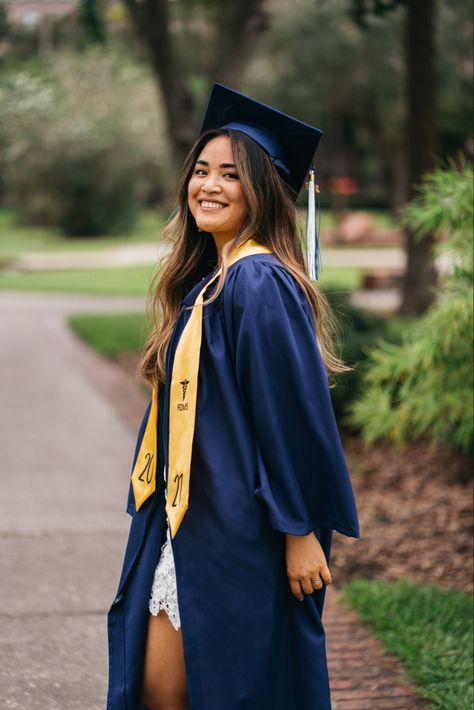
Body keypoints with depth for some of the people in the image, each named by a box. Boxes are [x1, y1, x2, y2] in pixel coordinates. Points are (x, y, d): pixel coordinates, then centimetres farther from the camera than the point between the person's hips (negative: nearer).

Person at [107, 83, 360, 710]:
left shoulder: (259, 283, -16)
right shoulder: (206, 282, 12)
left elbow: (295, 412, -19)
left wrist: (301, 530, -20)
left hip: (243, 534, -9)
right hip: (183, 523, 9)